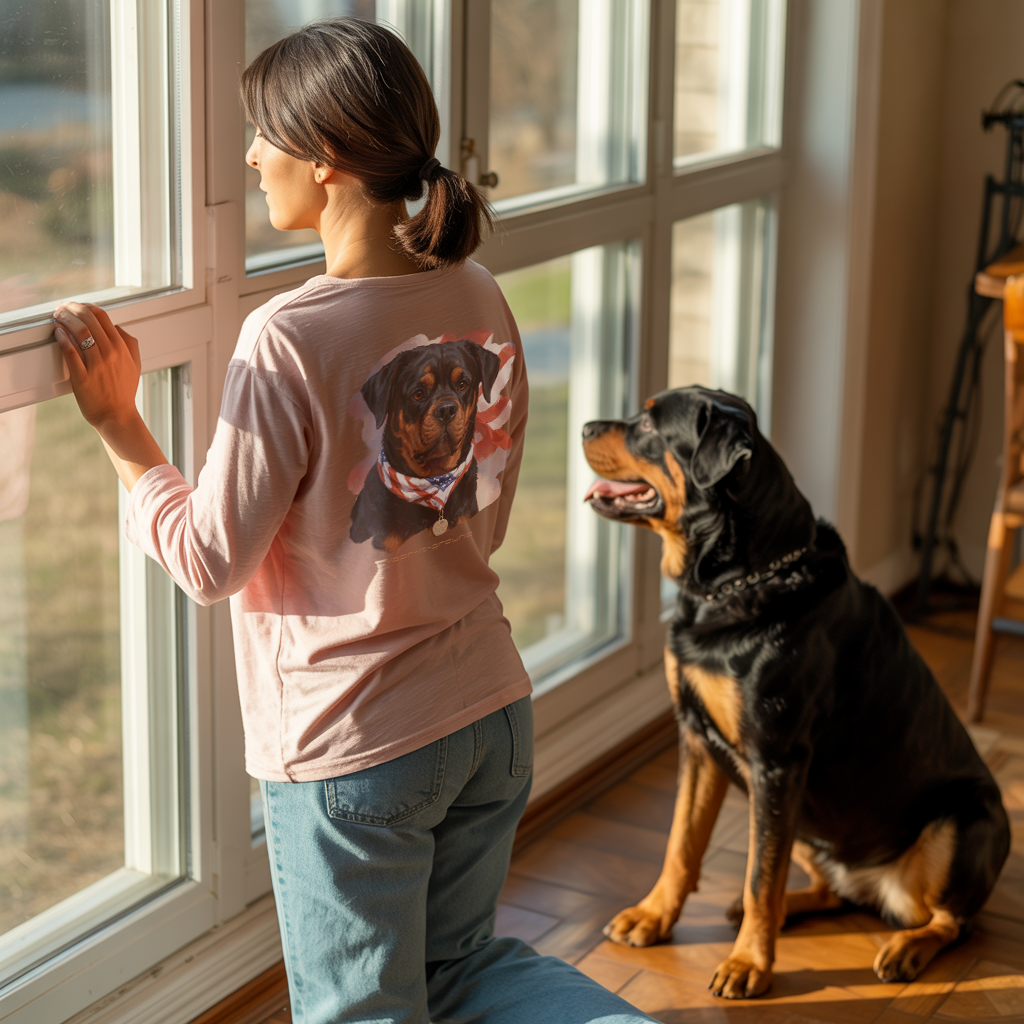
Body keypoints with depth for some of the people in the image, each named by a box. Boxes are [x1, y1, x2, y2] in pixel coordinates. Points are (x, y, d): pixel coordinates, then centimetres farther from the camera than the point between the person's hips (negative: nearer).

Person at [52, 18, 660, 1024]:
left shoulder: (287, 341, -22)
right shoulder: (480, 302, 0)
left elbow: (211, 561, -13)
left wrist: (118, 425, -5)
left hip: (352, 748, -7)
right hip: (492, 713, 7)